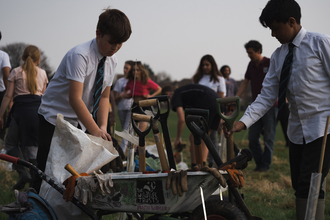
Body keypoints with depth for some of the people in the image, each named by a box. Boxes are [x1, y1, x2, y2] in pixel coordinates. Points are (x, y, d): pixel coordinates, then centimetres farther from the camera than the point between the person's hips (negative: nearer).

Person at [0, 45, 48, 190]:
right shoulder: (42, 73, 13)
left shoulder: (16, 72, 4)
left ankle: (23, 173, -7)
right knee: (32, 145, 8)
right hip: (39, 109, 4)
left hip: (21, 109, -3)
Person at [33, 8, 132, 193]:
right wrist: (95, 131, -34)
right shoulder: (79, 55, -24)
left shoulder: (112, 60, 0)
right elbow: (75, 99, -30)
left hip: (80, 122, 7)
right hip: (55, 118, -7)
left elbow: (104, 98, 3)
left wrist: (103, 128, -12)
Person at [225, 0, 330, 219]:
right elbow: (267, 96, 6)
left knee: (309, 186, -14)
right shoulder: (278, 56, 11)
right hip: (297, 129, 7)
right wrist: (244, 121, -6)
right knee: (299, 185, 9)